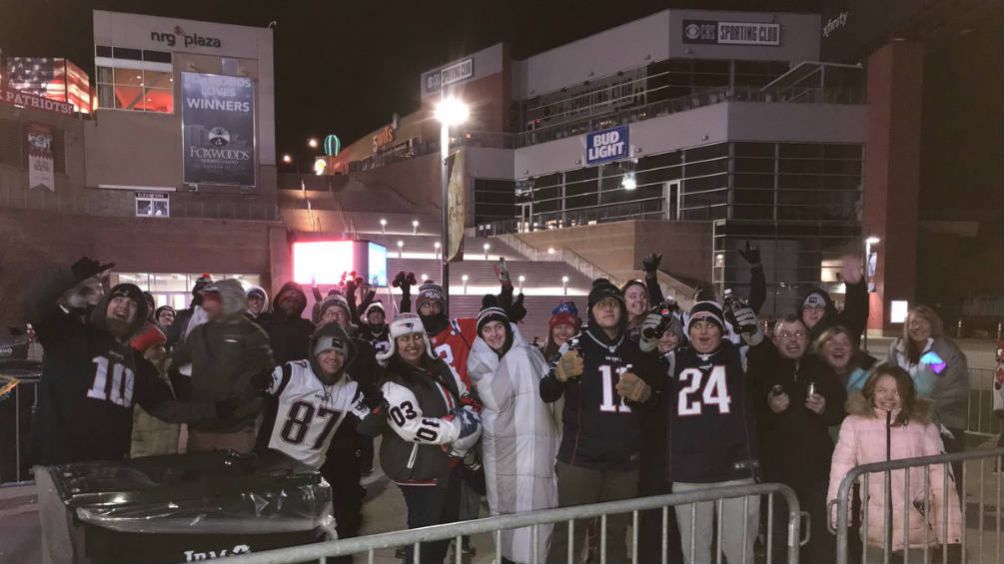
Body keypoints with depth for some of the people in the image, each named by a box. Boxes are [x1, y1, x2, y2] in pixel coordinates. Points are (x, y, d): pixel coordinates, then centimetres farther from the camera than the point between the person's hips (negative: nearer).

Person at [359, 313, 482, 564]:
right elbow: (412, 427, -28)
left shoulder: (440, 368, 7)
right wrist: (455, 429, -24)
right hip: (419, 468, -8)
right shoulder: (393, 383, -19)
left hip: (449, 463, 9)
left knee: (447, 523, 21)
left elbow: (465, 399, 20)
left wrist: (468, 418, -1)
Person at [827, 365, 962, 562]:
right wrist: (838, 515, -8)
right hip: (874, 531, 0)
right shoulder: (854, 424, -8)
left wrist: (950, 528, -5)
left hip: (918, 530, 1)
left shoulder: (924, 426, -6)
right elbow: (841, 470, -6)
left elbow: (941, 476, -4)